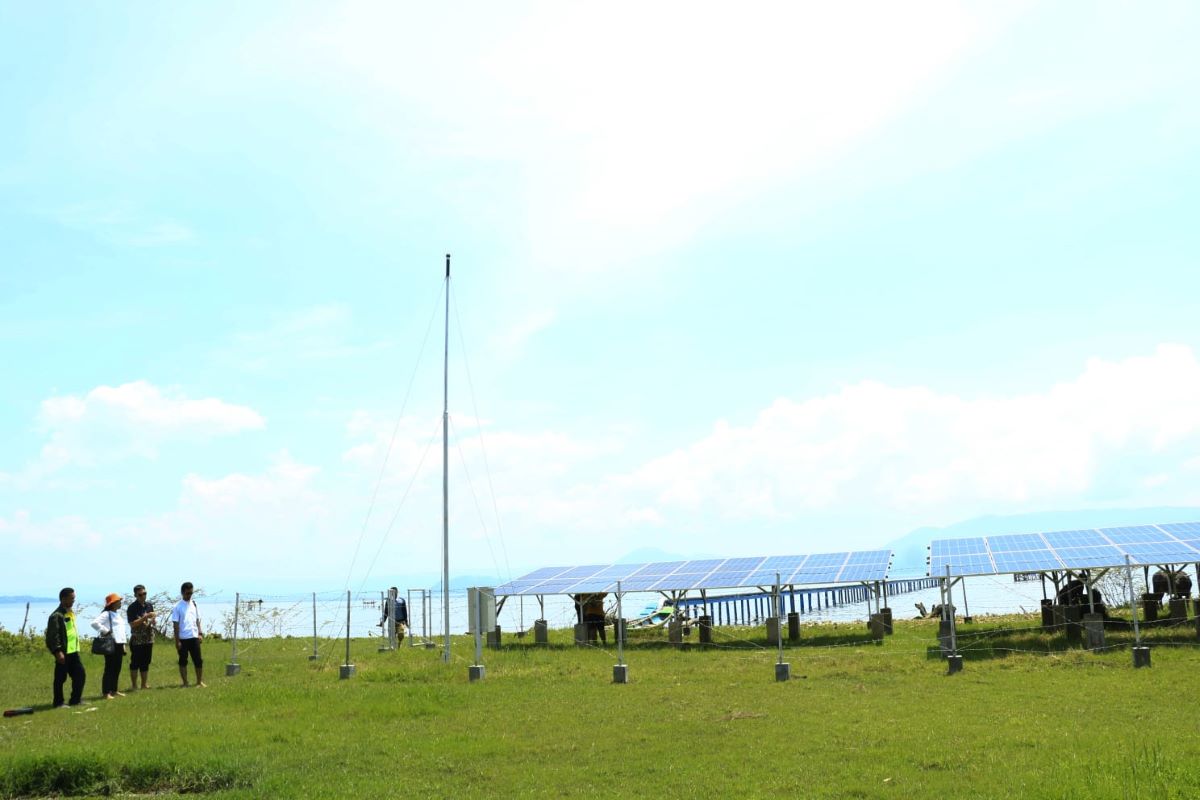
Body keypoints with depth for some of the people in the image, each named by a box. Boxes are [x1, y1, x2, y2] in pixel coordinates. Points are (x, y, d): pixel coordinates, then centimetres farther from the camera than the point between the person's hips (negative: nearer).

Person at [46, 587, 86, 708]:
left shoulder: (71, 612, 13)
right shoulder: (57, 616, -15)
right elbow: (52, 636, -19)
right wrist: (58, 651, -24)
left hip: (73, 651, 9)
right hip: (63, 652, -9)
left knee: (81, 674, 8)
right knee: (60, 678, 2)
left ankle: (75, 700, 17)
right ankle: (58, 703, 12)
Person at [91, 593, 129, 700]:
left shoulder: (118, 615, 19)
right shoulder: (106, 614, -10)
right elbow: (94, 623, -25)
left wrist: (123, 646, 21)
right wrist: (105, 631, -18)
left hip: (119, 644, 9)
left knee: (117, 669, 12)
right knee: (109, 669, -7)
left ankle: (114, 690, 20)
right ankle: (106, 692, -4)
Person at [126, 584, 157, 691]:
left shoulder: (149, 605, 9)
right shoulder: (132, 608, -10)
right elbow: (133, 624, -18)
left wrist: (152, 620, -3)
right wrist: (146, 617, -25)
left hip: (149, 639, 5)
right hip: (137, 640, -5)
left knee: (146, 662, 10)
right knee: (135, 663, 0)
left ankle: (144, 684, 16)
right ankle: (134, 685, 6)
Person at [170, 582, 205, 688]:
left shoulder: (194, 604, 8)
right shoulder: (178, 607, -6)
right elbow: (175, 624, -6)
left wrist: (200, 633, 2)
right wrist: (177, 641, -9)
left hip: (194, 637, 4)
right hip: (183, 638, -4)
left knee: (198, 660, 3)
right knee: (183, 661, 5)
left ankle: (200, 681, 11)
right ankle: (185, 683, 12)